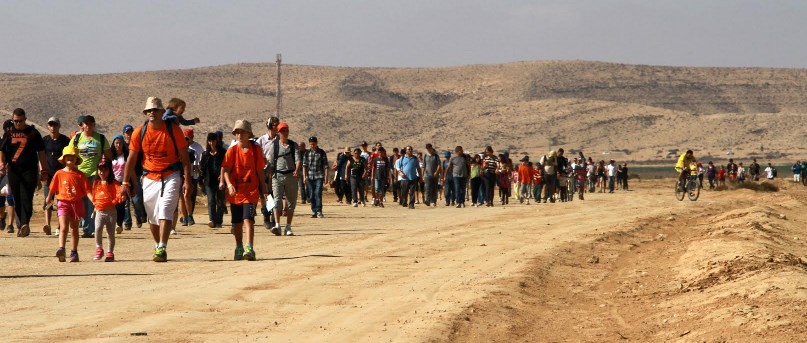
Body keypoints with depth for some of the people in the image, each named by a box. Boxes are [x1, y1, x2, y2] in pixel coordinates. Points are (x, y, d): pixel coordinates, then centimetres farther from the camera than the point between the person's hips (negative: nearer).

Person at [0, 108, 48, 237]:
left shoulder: (33, 133, 4)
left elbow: (41, 152, 5)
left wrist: (44, 171, 2)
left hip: (29, 170, -4)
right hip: (13, 171, 4)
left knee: (26, 198, -15)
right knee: (17, 200, 5)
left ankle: (25, 223, -26)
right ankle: (23, 226, 13)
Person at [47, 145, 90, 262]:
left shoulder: (80, 175, 0)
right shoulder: (59, 174, 0)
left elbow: (86, 190, -3)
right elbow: (53, 189, 8)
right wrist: (49, 198, 16)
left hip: (77, 203, 1)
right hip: (63, 203, -1)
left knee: (74, 229, 10)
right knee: (63, 227, -14)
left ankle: (74, 252, 16)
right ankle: (61, 249, -25)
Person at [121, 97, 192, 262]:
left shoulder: (173, 130, -7)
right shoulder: (139, 132, -1)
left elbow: (184, 157, -5)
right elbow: (132, 159, 6)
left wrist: (187, 181, -11)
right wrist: (125, 182, 1)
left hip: (171, 176, -3)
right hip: (149, 178, 3)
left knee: (165, 211, -17)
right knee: (152, 217, 10)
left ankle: (162, 249, -20)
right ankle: (158, 246, 28)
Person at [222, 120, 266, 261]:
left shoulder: (256, 150, 0)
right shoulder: (232, 151, 0)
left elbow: (260, 172, 5)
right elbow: (225, 169, -6)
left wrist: (262, 192, 7)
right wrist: (229, 184, -24)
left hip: (251, 191, -2)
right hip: (235, 191, 2)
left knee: (248, 219, -17)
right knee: (237, 222, 12)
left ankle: (249, 248, -25)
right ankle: (239, 248, 28)